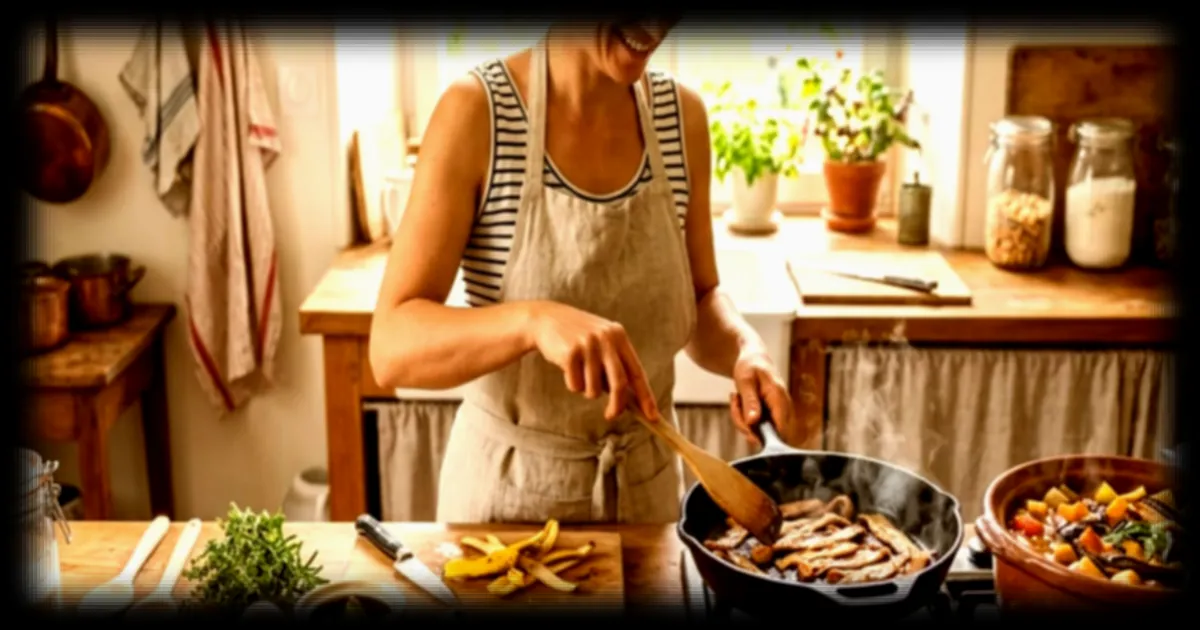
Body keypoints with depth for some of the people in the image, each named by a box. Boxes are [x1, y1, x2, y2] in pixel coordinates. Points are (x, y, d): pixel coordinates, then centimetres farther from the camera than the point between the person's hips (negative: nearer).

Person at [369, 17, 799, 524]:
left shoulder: (680, 116, -5)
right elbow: (391, 347, -22)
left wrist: (745, 350, -15)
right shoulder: (477, 111, -18)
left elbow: (699, 299, 6)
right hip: (509, 486, -4)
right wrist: (532, 320, -38)